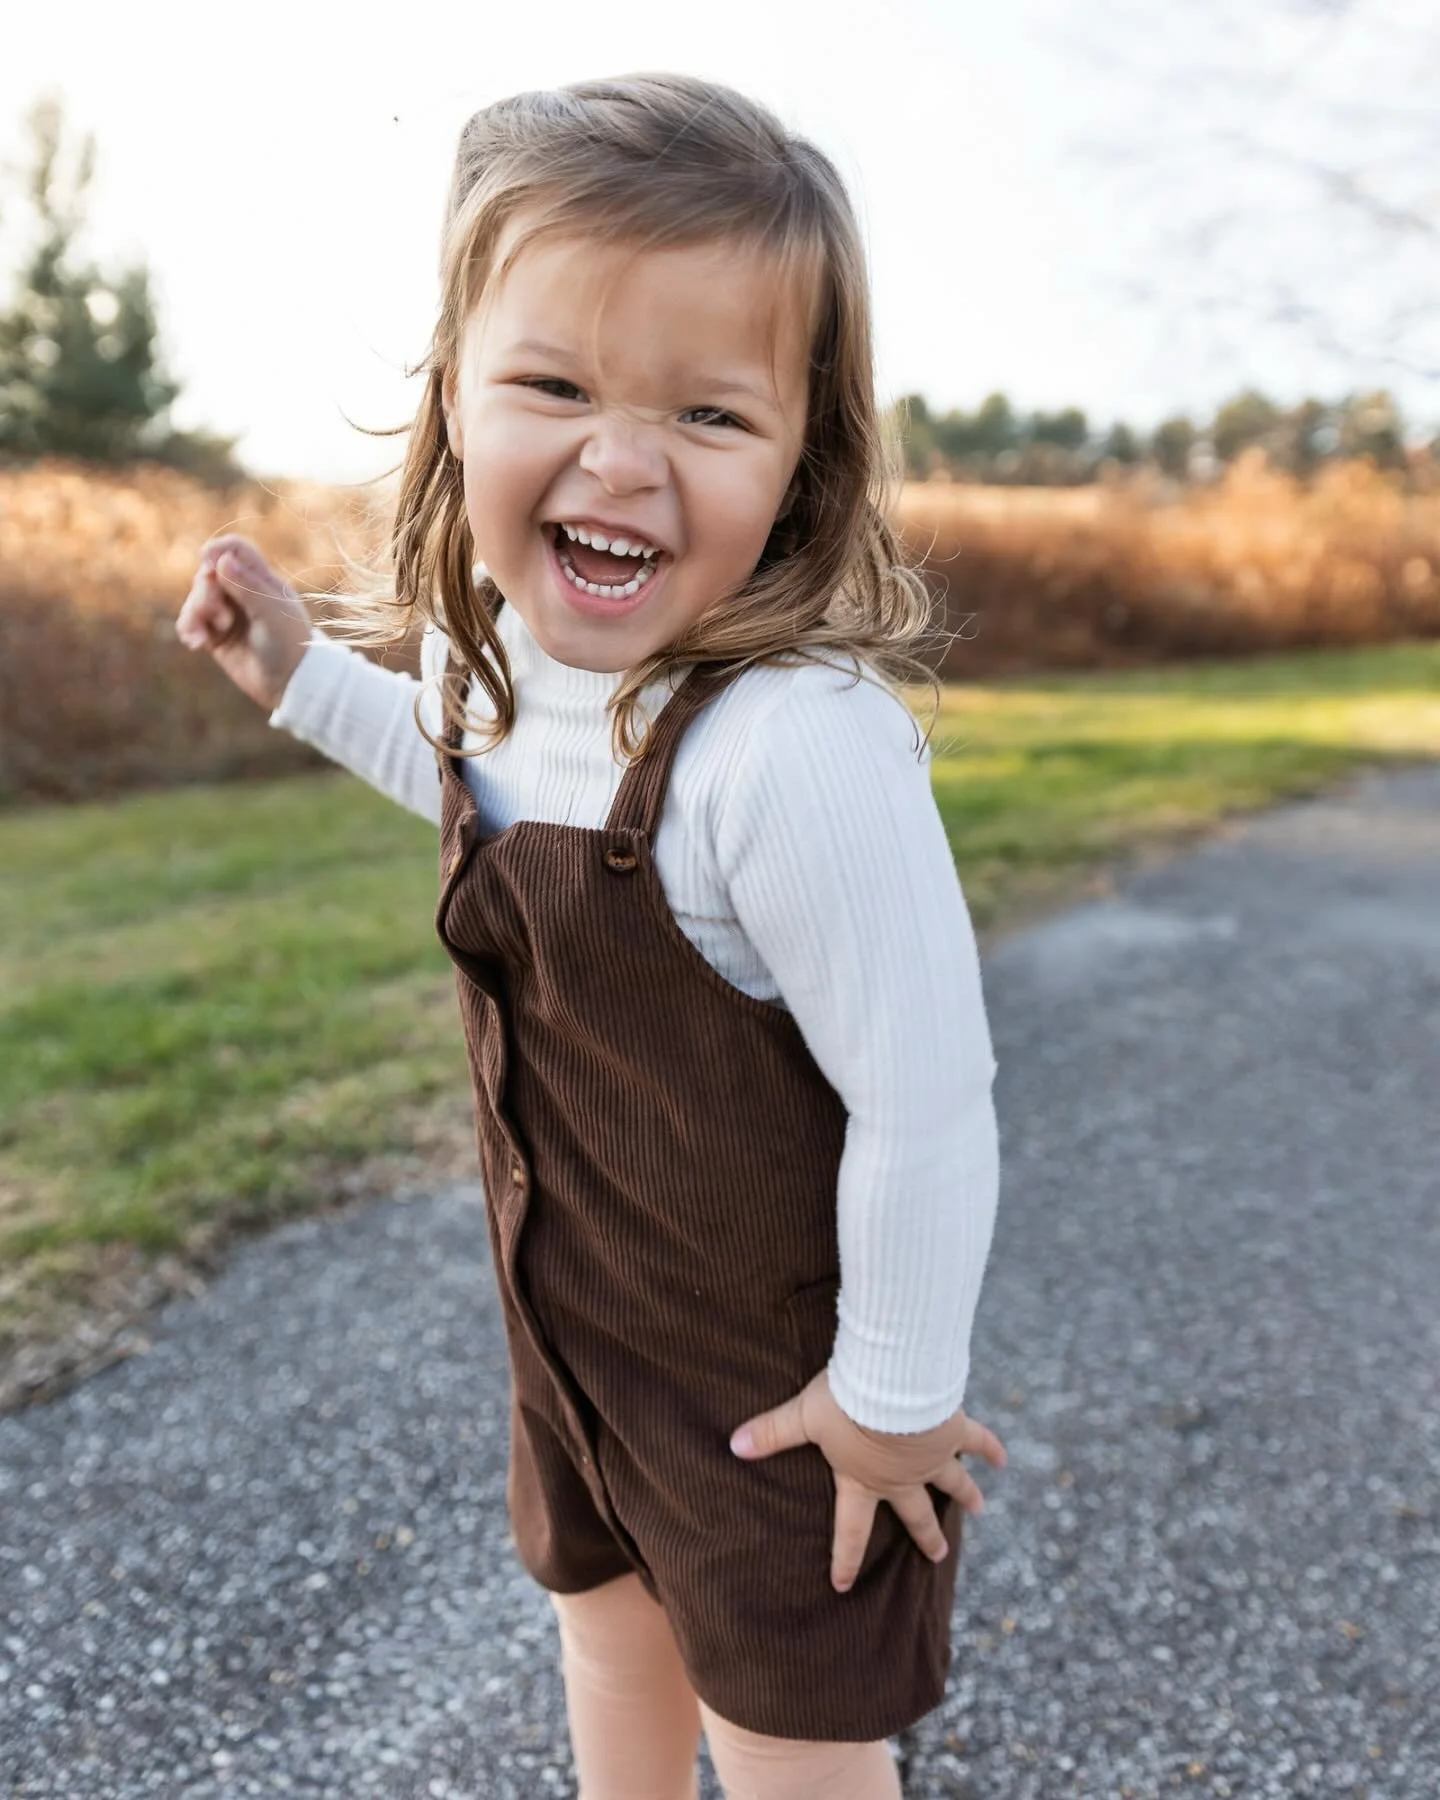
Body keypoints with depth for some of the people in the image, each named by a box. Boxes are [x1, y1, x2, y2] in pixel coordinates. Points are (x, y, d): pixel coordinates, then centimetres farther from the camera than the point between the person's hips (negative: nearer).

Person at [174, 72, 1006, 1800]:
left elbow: (928, 1106, -28)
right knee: (605, 1613, 31)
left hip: (775, 1370, -7)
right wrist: (304, 675, 8)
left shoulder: (801, 748, -37)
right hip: (573, 1317, 7)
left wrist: (895, 1394, -15)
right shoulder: (487, 649, -11)